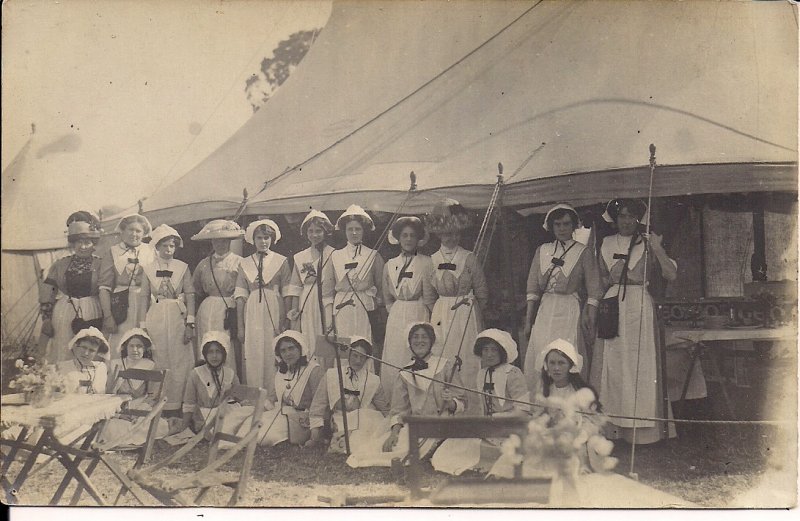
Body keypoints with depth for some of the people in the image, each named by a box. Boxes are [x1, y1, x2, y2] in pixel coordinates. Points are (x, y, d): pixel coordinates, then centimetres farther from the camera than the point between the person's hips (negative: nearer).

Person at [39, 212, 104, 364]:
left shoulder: (100, 266, 1)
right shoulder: (60, 265, 8)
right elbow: (47, 293, 9)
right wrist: (46, 319, 4)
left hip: (91, 316, -2)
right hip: (63, 315, 2)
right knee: (62, 355, 5)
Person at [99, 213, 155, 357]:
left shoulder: (151, 252, 11)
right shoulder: (113, 252, 6)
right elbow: (104, 287, 1)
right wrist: (107, 316, -8)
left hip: (146, 307, 1)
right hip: (120, 307, -1)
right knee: (117, 350, -3)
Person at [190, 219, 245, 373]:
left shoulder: (239, 262, 1)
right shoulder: (203, 265, 12)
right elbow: (196, 294, 21)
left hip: (231, 313, -3)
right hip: (207, 313, 3)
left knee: (230, 354, -6)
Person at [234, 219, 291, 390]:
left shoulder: (281, 262, 5)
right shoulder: (245, 264, 11)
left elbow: (287, 294, 0)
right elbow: (241, 297, 7)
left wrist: (285, 323, -9)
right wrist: (240, 327, 0)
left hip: (274, 314, -2)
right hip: (252, 315, 2)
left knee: (273, 360, -3)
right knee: (252, 359, 0)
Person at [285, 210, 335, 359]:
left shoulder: (333, 255, -2)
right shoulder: (300, 257, 13)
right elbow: (296, 287, 12)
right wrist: (294, 310, 1)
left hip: (327, 307, -4)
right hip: (305, 308, 4)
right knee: (306, 347, 3)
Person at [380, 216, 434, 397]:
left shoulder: (427, 263, 0)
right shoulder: (390, 265, 11)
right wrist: (396, 311, 10)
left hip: (420, 316, -3)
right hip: (396, 319, 3)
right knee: (394, 363, 2)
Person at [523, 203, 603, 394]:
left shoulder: (583, 252, 2)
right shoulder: (542, 251, 12)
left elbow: (593, 292, 0)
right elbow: (533, 289, 11)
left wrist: (590, 324, -5)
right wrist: (528, 321, 6)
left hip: (570, 312, -3)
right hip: (544, 311, 3)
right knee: (539, 362, 0)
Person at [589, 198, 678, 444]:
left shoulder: (647, 243, 6)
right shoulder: (606, 244, 13)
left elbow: (671, 275, -2)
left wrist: (657, 249, -13)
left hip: (640, 307, -2)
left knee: (641, 365, -4)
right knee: (611, 365, 0)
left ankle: (642, 428, 1)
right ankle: (613, 425, 6)